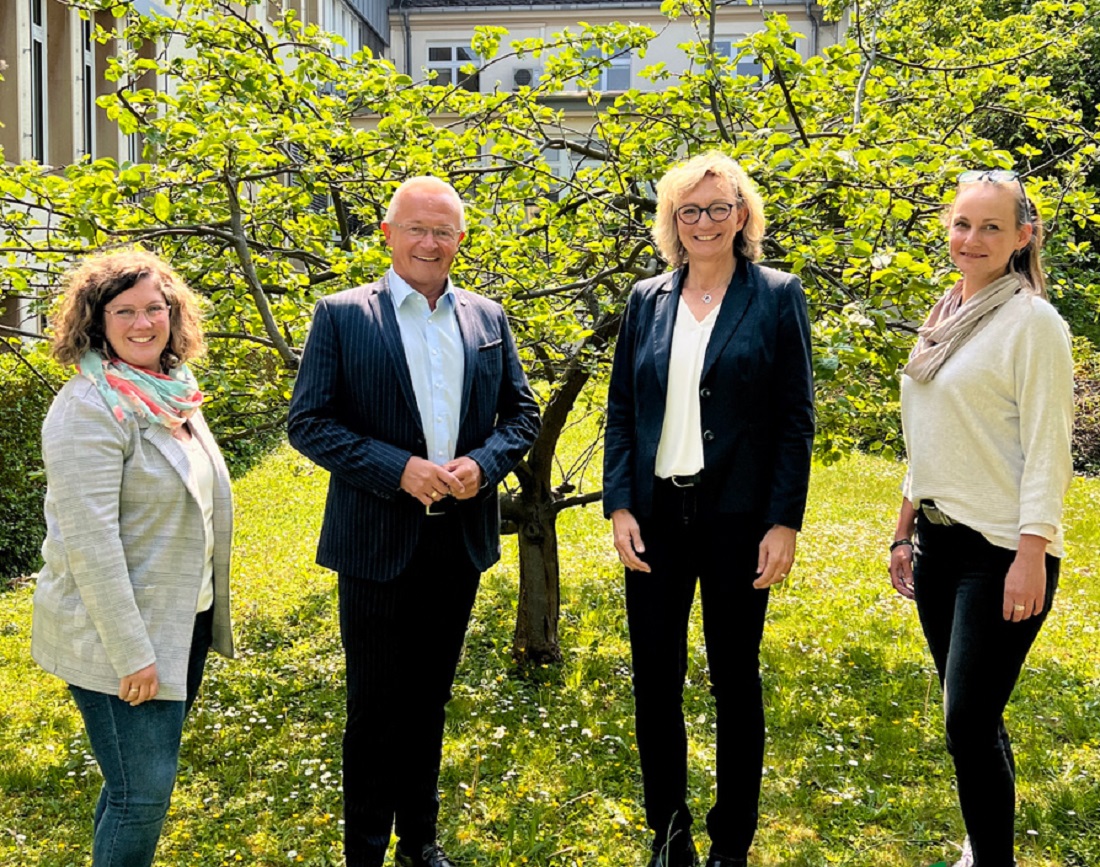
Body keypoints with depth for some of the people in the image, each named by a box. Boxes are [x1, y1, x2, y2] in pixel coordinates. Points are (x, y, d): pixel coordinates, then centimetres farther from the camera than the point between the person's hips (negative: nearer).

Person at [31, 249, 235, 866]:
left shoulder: (171, 393, 8)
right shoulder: (90, 407, -18)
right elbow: (90, 540, -22)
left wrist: (208, 617, 17)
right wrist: (131, 653, -22)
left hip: (183, 623, 8)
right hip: (117, 636, -8)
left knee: (148, 778, 18)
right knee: (142, 795, -1)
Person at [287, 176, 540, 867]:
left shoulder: (488, 318, 7)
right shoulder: (342, 316, -4)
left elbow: (522, 413, 10)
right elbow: (309, 422, -8)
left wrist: (484, 463, -10)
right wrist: (397, 469, -18)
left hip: (461, 538, 4)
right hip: (378, 542, -3)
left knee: (429, 698, 17)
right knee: (376, 706, 6)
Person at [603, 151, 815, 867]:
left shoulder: (777, 297, -1)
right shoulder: (647, 300, 8)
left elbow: (796, 420, -3)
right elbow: (621, 412, 8)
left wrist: (785, 522, -9)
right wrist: (620, 506, -2)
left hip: (738, 519, -3)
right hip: (656, 515, 3)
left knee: (736, 681, 8)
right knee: (654, 681, 8)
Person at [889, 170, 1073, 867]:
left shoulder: (1032, 321, -8)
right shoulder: (944, 321, 14)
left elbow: (1048, 448, -13)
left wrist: (1032, 555, -18)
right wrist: (905, 533, 17)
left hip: (1000, 549, -7)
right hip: (940, 542, 7)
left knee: (970, 721, -8)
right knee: (971, 716, 13)